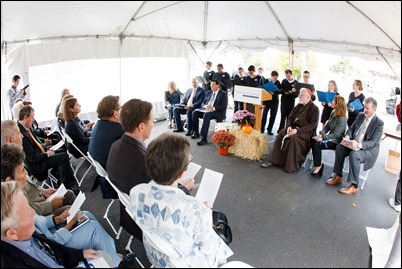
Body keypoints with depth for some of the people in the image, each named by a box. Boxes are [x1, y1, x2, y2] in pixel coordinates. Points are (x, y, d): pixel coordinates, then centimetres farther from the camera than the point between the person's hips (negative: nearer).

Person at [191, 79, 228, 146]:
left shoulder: (223, 94, 0)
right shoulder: (209, 93, 20)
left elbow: (224, 107, -11)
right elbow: (203, 103, 17)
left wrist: (213, 108, -23)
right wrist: (205, 106, -8)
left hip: (218, 112, -7)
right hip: (206, 110, 7)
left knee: (206, 115, -37)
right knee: (195, 112, -16)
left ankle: (204, 138, -39)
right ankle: (196, 132, -6)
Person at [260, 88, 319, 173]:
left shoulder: (314, 108, -9)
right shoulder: (298, 106, 10)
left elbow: (313, 124, -18)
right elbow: (290, 117, 12)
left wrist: (298, 130, -26)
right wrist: (289, 126, -11)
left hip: (307, 131, -6)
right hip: (294, 128, 6)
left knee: (294, 138, -34)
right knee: (281, 134, -18)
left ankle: (292, 165, -24)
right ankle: (272, 160, -17)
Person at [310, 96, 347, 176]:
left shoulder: (342, 119, -20)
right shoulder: (333, 113, 5)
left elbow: (336, 134, -23)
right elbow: (327, 126, 8)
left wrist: (323, 137, -26)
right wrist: (321, 134, -10)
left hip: (336, 141, -8)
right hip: (330, 137, 8)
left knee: (317, 144, -25)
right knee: (313, 140, -15)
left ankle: (318, 166, -7)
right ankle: (318, 164, -7)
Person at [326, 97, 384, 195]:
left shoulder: (379, 123, -13)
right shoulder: (360, 116, 6)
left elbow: (373, 142, -20)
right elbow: (351, 128, 11)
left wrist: (359, 145, -36)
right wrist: (347, 137, -12)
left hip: (369, 149, -6)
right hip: (354, 144, 7)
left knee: (354, 154, -34)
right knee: (340, 147, -18)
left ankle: (354, 186, -24)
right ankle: (338, 176, -8)